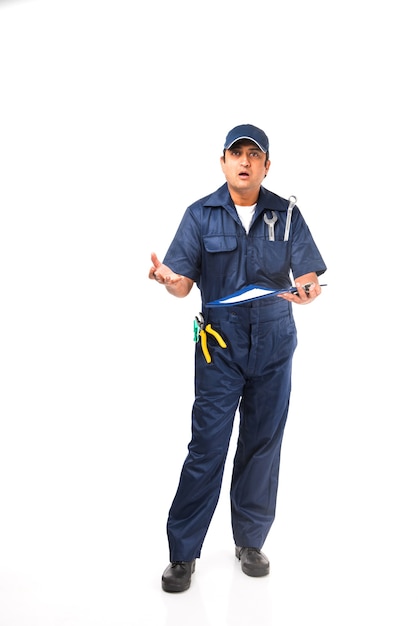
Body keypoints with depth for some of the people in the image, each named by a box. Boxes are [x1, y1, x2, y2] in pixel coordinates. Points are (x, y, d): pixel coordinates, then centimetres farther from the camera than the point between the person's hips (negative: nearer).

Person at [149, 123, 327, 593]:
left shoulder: (286, 214, 3)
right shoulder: (201, 214, 1)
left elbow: (309, 277, -3)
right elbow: (183, 284, -5)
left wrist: (306, 289, -28)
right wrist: (168, 278, -29)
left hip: (274, 343, 2)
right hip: (219, 343, -2)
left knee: (263, 443, 9)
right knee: (206, 444, -3)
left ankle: (250, 541, 25)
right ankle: (182, 553, 8)